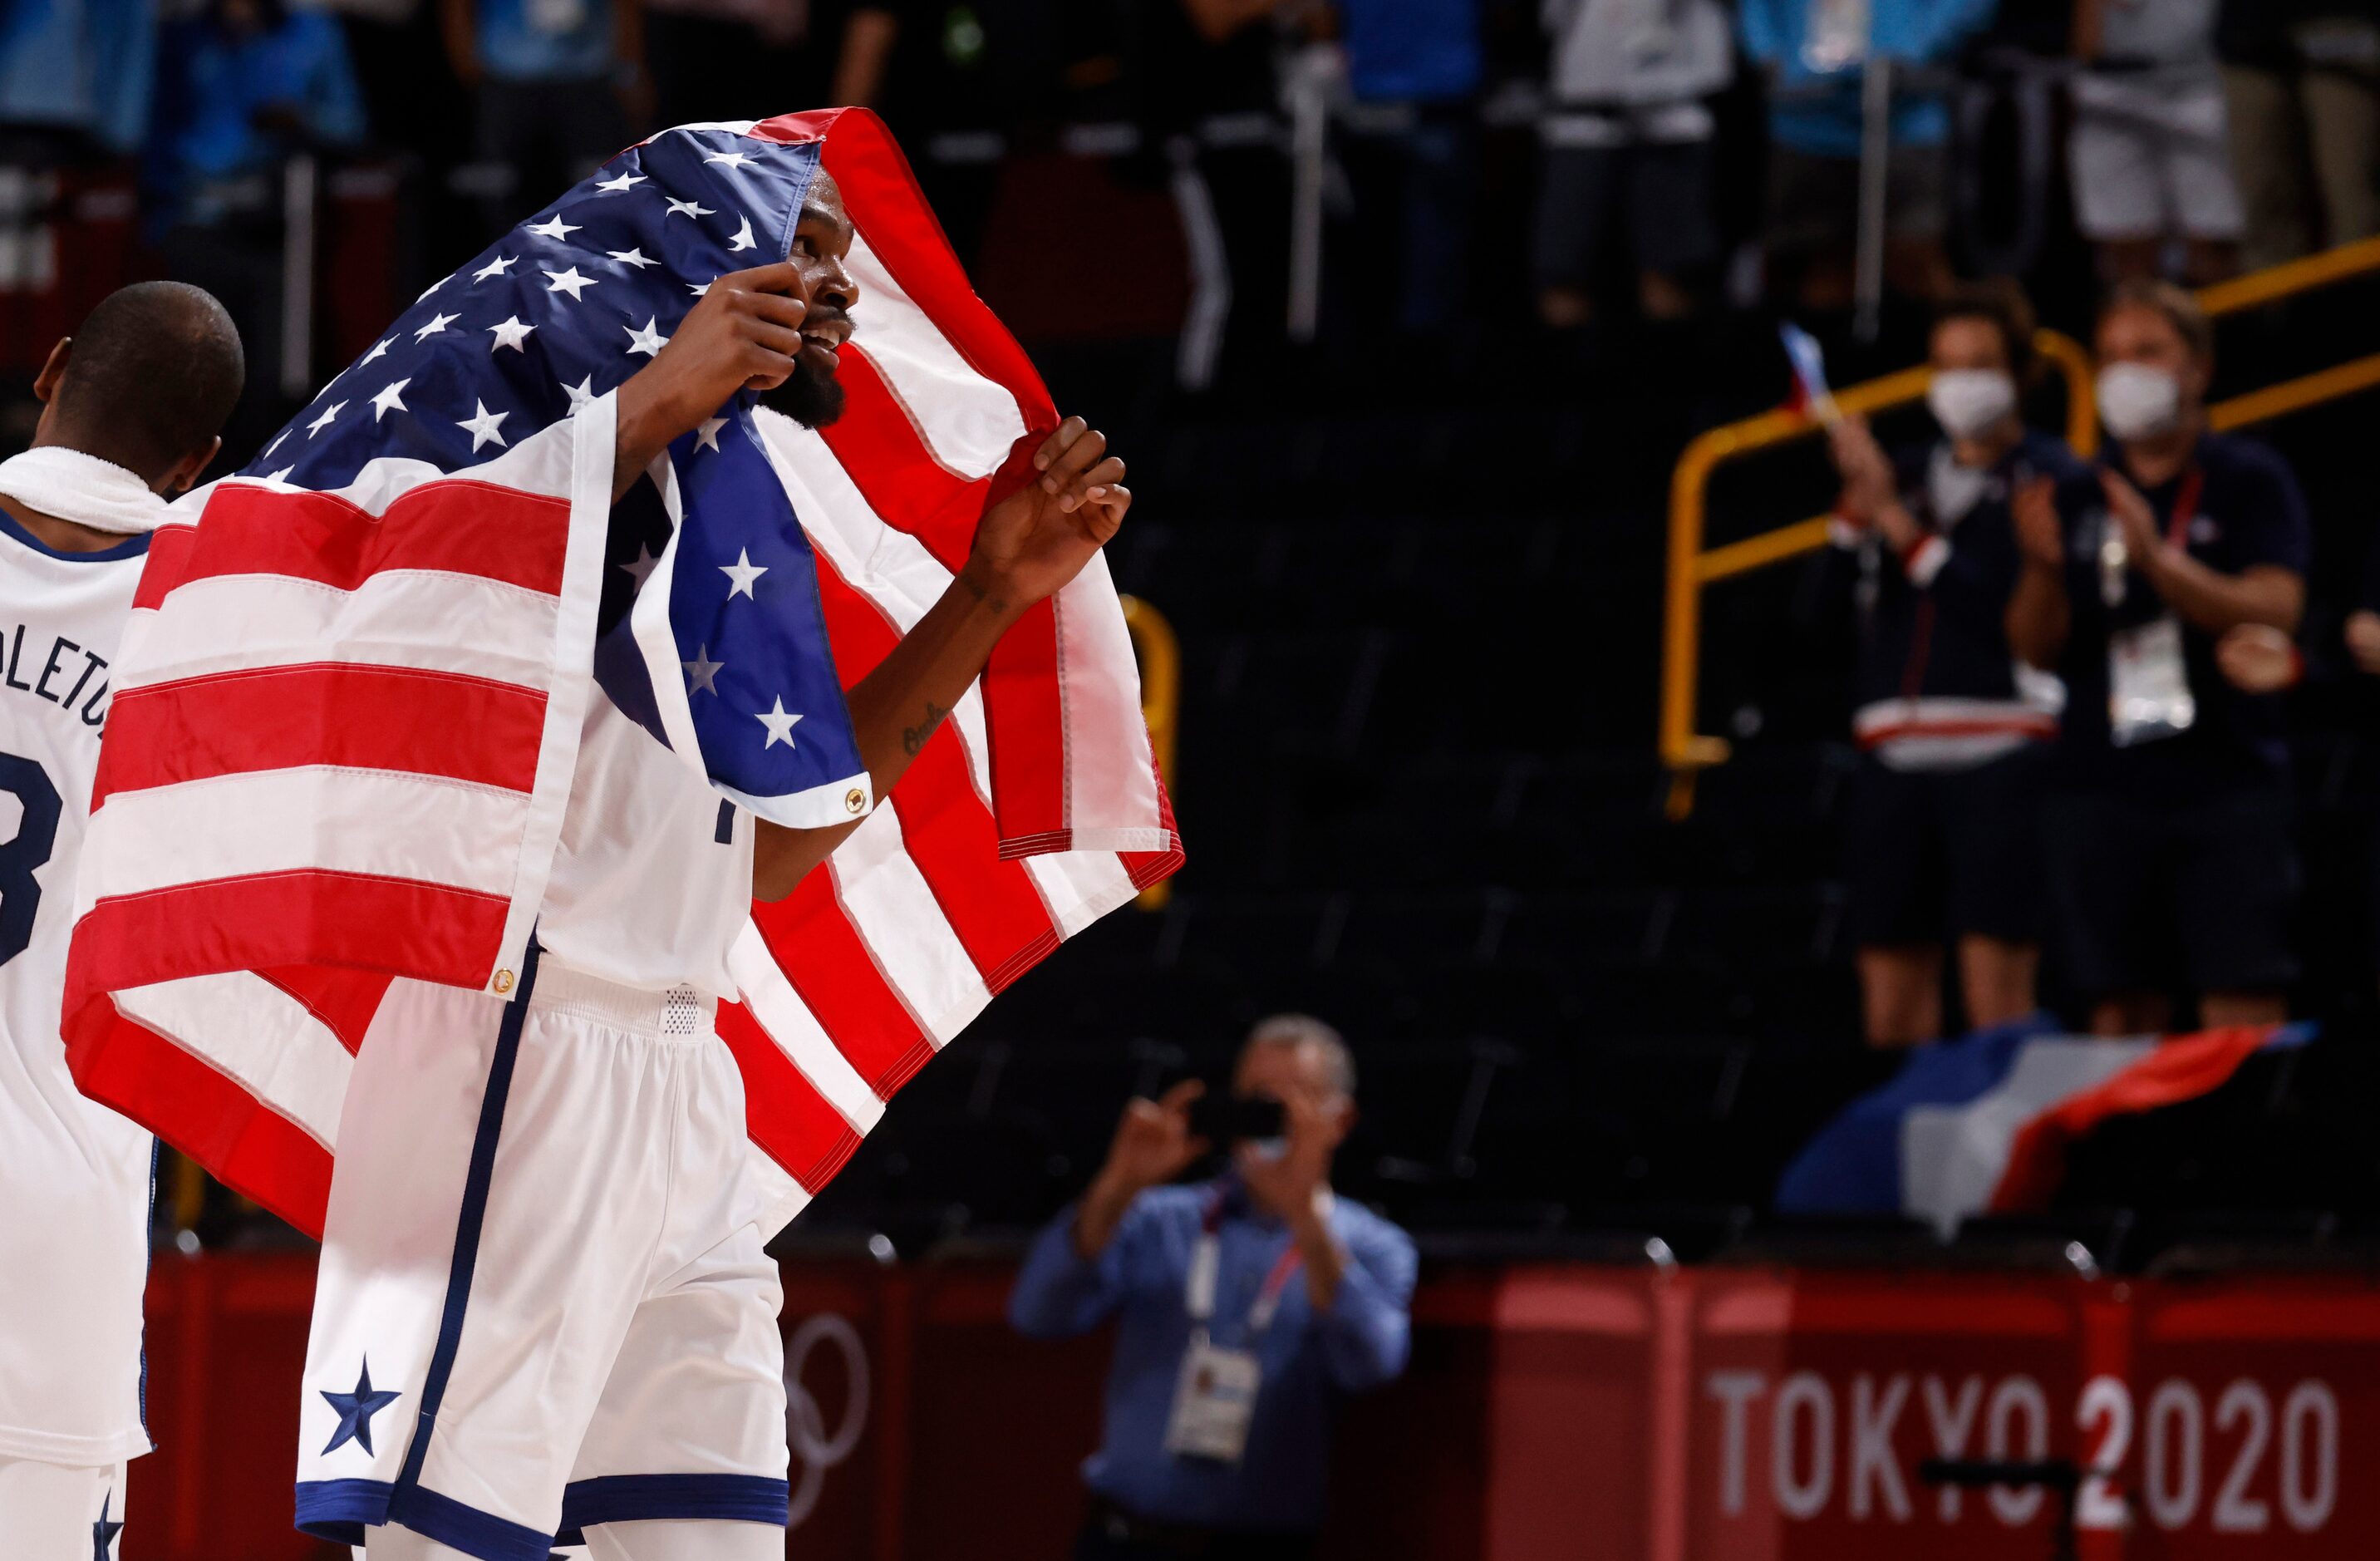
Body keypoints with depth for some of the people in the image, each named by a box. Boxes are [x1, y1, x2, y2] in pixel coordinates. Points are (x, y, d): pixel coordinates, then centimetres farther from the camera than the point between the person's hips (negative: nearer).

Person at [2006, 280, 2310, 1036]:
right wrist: (2042, 567, -13)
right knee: (2121, 1019, 1)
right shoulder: (2076, 499, 14)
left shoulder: (2252, 482, 4)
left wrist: (2161, 561, -24)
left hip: (2227, 783, -3)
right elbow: (2039, 648, 8)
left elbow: (2275, 611, -10)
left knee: (2243, 1019, -10)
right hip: (2101, 794, 3)